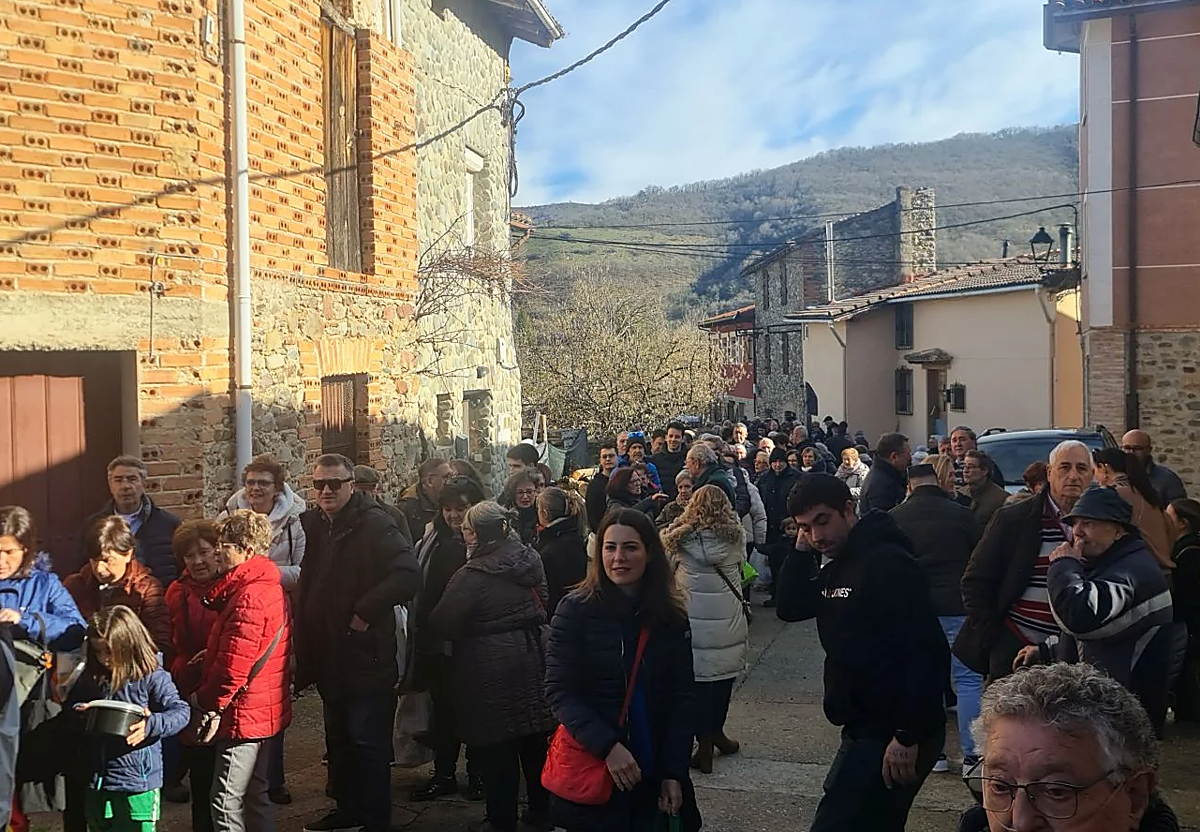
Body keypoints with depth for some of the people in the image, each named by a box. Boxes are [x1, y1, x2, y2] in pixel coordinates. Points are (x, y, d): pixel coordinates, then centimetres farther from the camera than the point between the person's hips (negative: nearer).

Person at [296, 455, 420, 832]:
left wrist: (365, 612, -21)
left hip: (366, 655, -8)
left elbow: (408, 575, -26)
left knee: (368, 743, 0)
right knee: (338, 738, 20)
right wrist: (306, 652, 11)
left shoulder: (373, 523, -15)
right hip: (330, 655, 8)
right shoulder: (313, 525, 8)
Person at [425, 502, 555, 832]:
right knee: (534, 742, 17)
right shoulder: (531, 561, 1)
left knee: (497, 749, 7)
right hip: (533, 656, 6)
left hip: (491, 667, -6)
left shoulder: (473, 576, -19)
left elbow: (442, 625, -13)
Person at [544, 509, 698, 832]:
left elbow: (682, 697, -1)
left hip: (655, 774, 3)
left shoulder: (672, 616, -1)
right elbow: (559, 692, -13)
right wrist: (607, 746, -23)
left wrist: (673, 772, -7)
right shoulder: (575, 610, -10)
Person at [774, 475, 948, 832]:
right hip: (866, 730, 10)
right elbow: (789, 608, 12)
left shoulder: (888, 563, -18)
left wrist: (908, 736, -23)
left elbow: (928, 654, -23)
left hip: (893, 737, -10)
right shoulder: (837, 569, 11)